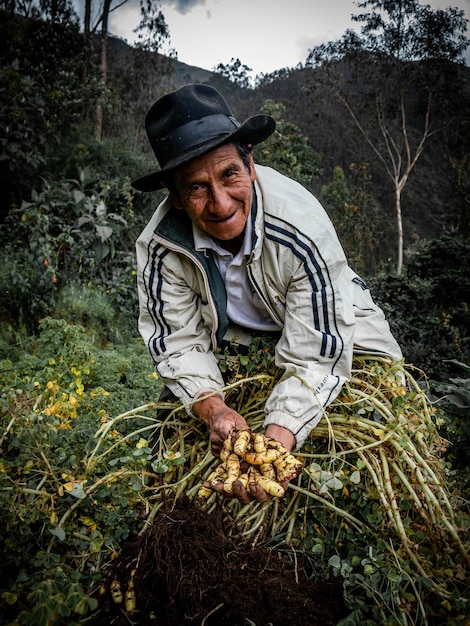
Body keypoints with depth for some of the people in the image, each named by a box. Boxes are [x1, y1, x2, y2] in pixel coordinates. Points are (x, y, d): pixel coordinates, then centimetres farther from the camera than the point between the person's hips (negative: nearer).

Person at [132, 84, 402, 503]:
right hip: (237, 336, 2)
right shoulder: (160, 246, -27)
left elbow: (313, 357, -34)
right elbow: (178, 341, -18)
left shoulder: (303, 230, -37)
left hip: (329, 330, -1)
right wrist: (213, 410, -36)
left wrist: (277, 439, -48)